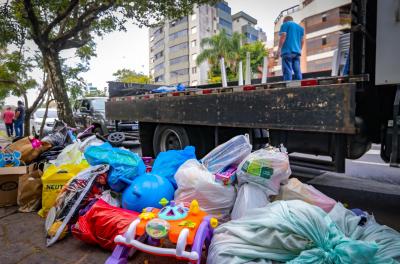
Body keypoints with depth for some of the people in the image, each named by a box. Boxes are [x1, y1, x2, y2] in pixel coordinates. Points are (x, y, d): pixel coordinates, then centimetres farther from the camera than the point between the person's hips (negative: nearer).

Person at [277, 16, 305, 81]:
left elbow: (283, 36, -5)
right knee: (297, 71, 2)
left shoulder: (285, 24, 9)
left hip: (287, 51, -6)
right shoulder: (300, 27, 26)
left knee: (287, 70, -13)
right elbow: (302, 40, 20)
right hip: (297, 51, 6)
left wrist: (279, 49, -6)